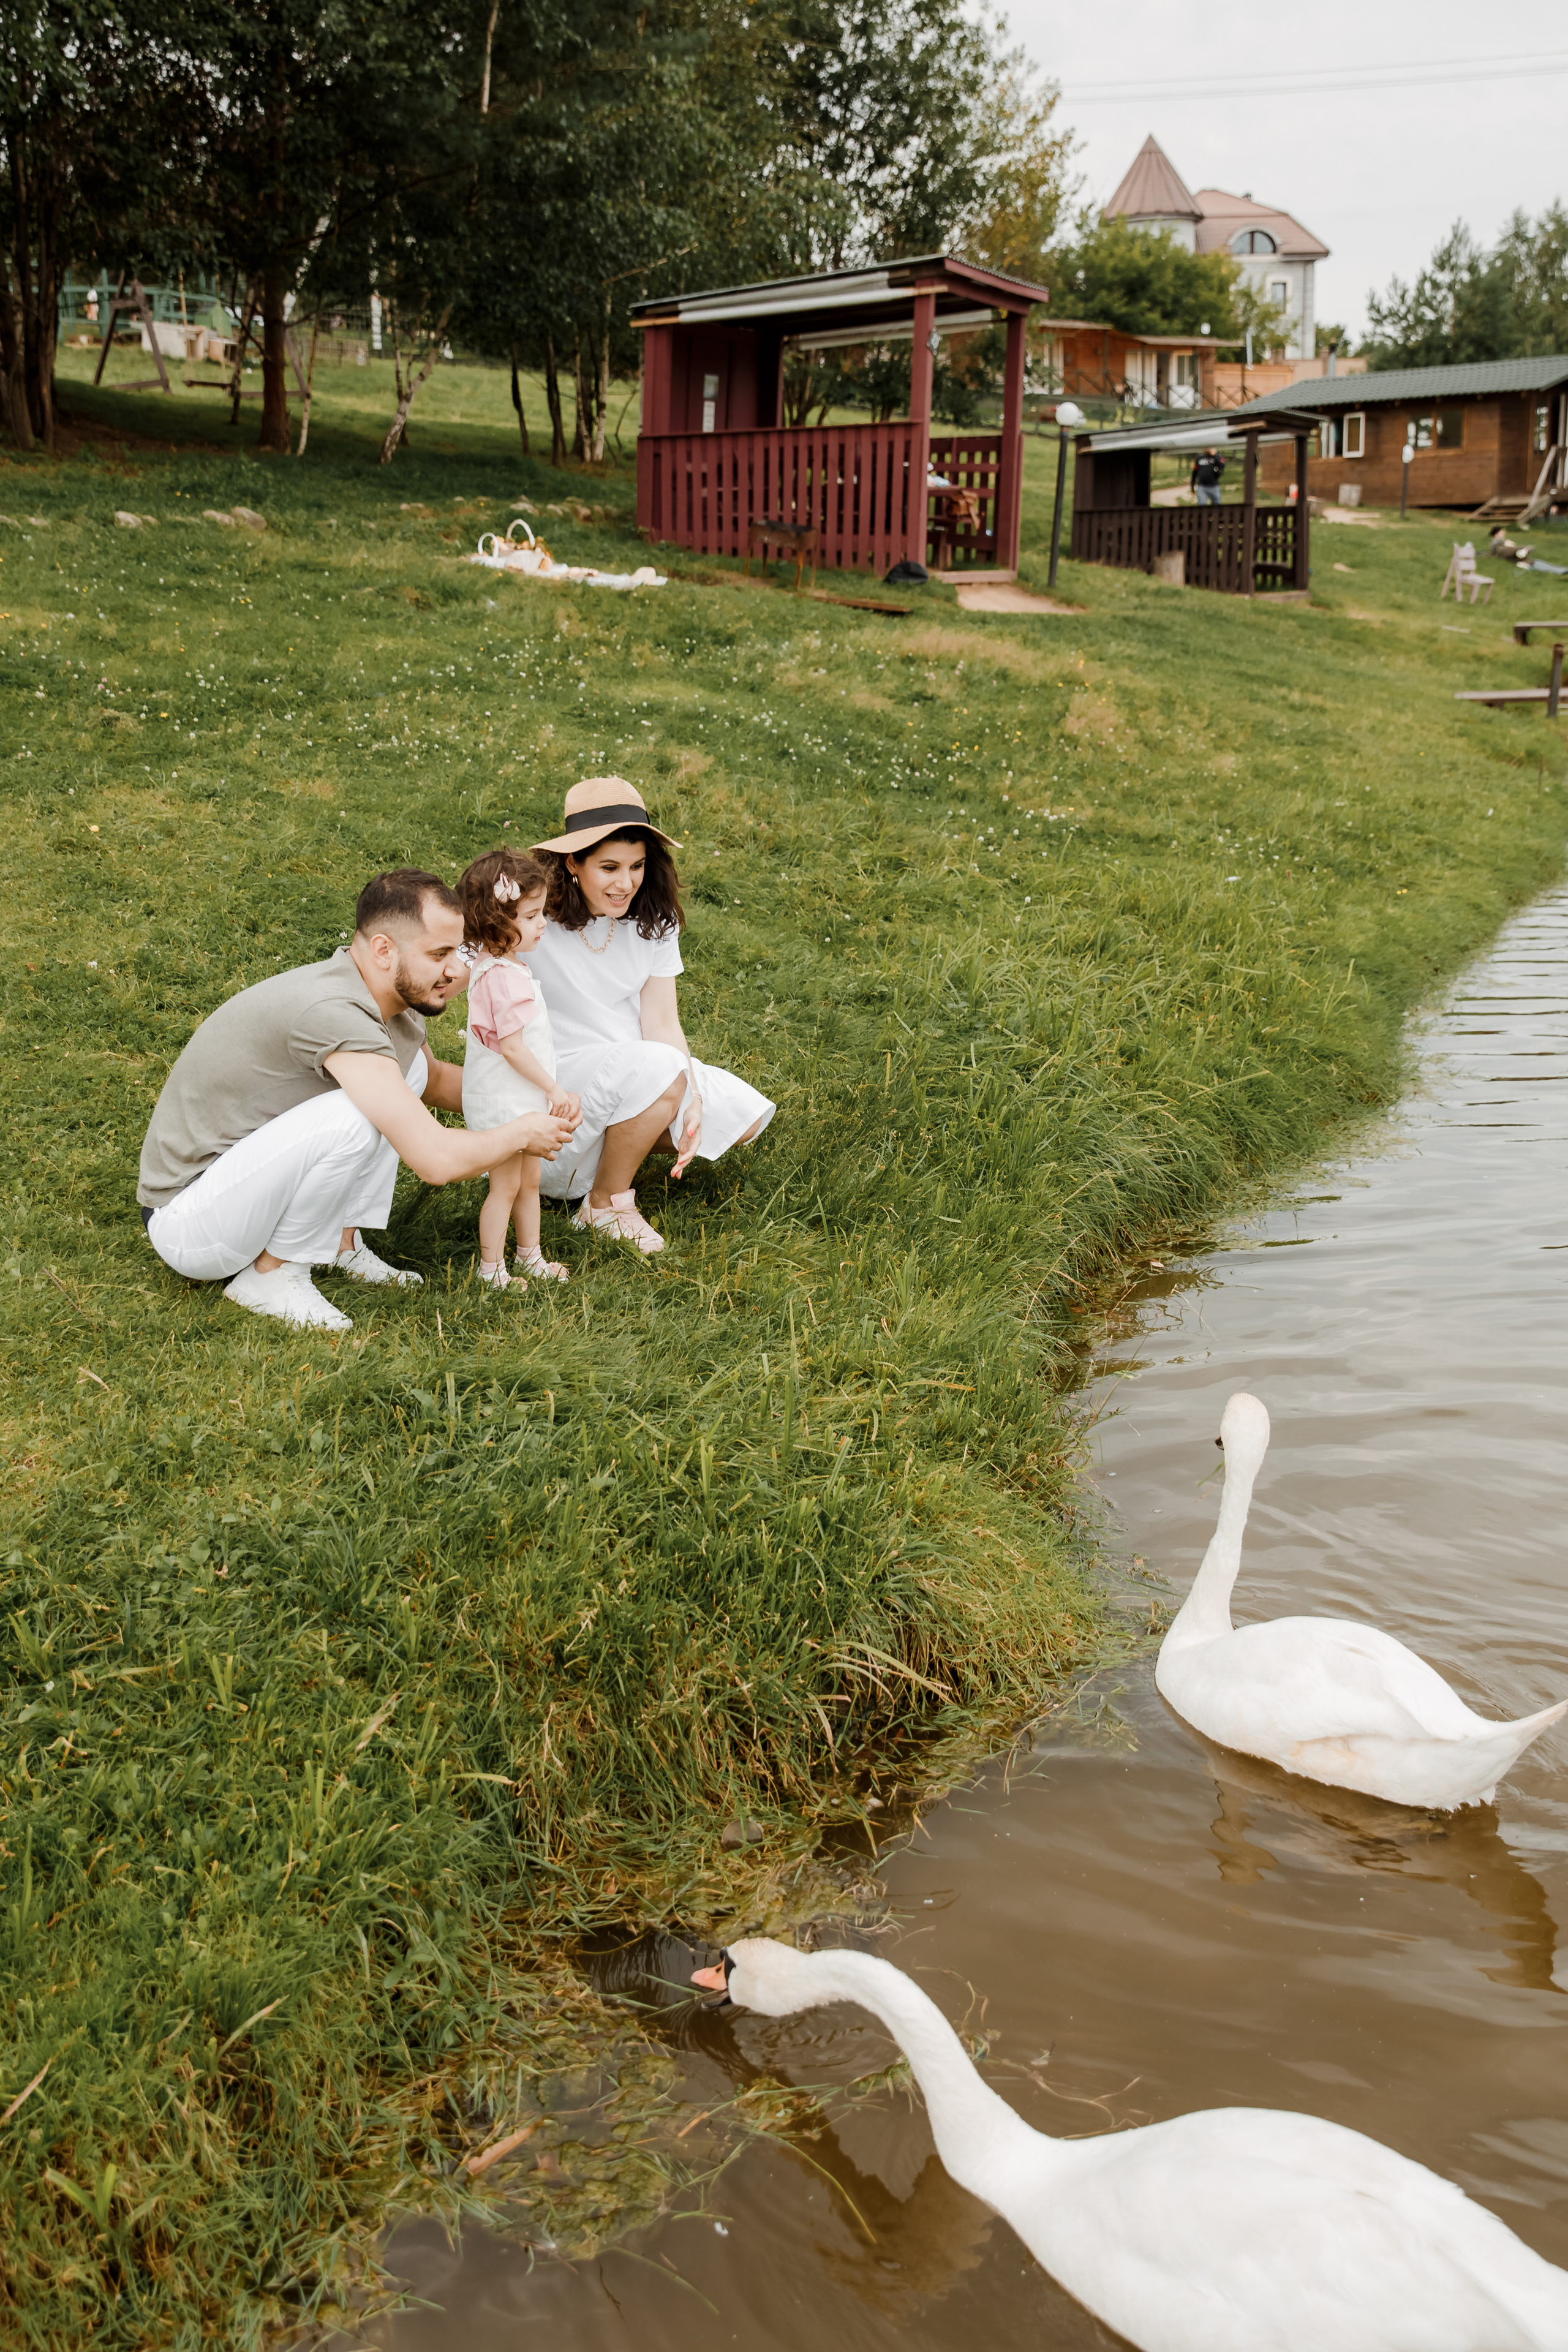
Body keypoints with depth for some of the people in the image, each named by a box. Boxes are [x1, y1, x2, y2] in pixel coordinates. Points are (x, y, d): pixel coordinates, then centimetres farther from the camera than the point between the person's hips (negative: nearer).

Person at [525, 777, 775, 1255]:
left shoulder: (653, 922, 0)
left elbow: (661, 1022, -4)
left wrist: (690, 1099, -19)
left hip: (637, 1068, 7)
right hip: (559, 1077, -6)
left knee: (743, 1117, -8)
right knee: (658, 1068, -34)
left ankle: (613, 1150, 10)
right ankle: (606, 1204, -12)